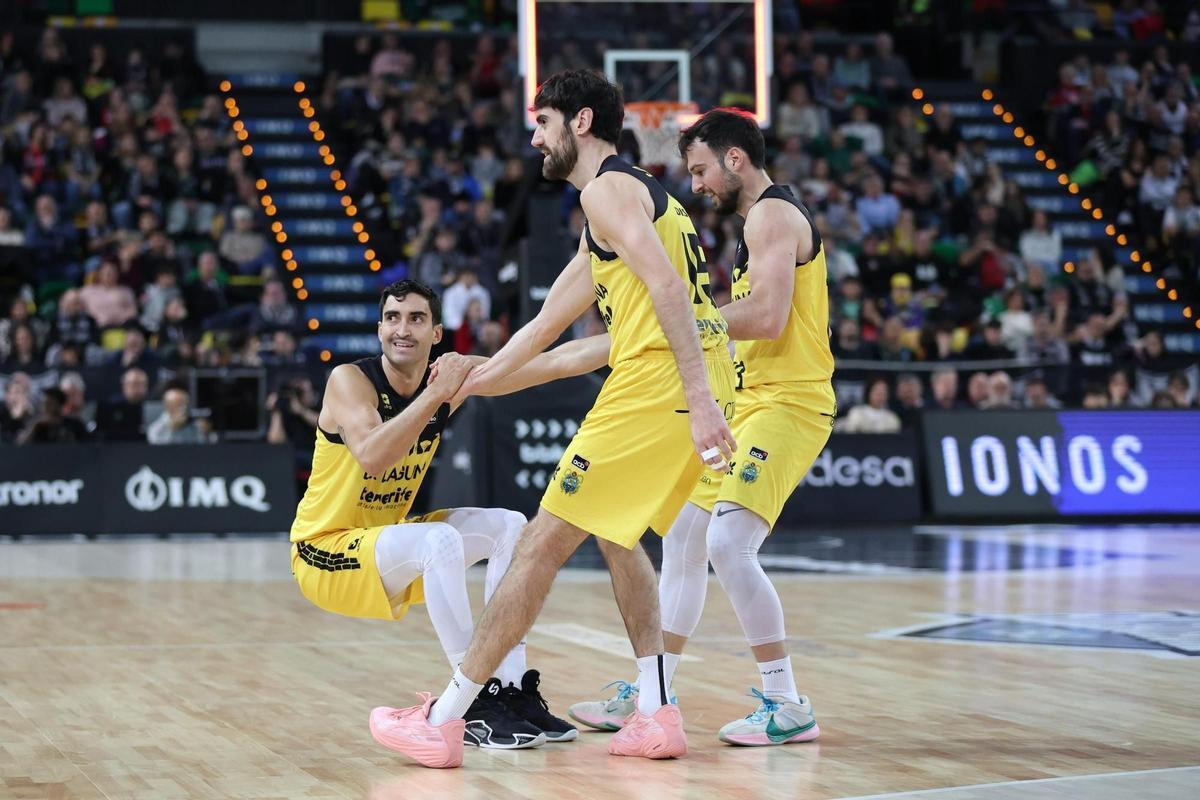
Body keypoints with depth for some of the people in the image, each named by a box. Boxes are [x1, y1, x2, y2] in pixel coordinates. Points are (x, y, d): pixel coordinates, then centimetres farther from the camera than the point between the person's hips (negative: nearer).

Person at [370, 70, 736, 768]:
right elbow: (547, 326, 35)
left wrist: (698, 401, -26)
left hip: (658, 383, -10)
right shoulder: (641, 192, 29)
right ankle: (658, 715, 17)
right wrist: (470, 381, 39)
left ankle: (443, 721, 1)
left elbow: (666, 287, -19)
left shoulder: (607, 188, -3)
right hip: (701, 389, 10)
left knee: (543, 544, -4)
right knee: (616, 533, 25)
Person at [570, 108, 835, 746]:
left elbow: (767, 316, -23)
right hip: (749, 405, 11)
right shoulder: (761, 219, 21)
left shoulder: (772, 213, -11)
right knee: (682, 538, 13)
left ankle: (788, 708, -12)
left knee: (728, 544, -20)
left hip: (785, 405, -11)